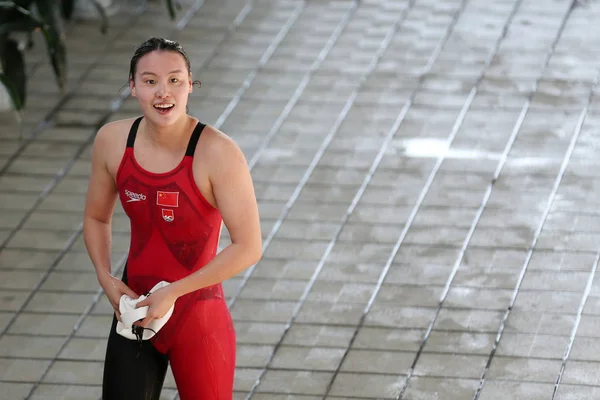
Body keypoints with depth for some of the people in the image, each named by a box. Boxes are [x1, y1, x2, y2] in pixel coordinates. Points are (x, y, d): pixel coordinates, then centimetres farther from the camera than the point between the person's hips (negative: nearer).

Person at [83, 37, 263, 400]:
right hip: (134, 307, 4)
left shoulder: (218, 153, -21)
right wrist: (106, 278, -5)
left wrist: (173, 292, -19)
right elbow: (97, 218, 12)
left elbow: (249, 248, -21)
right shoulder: (112, 141, -5)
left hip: (198, 314, -4)